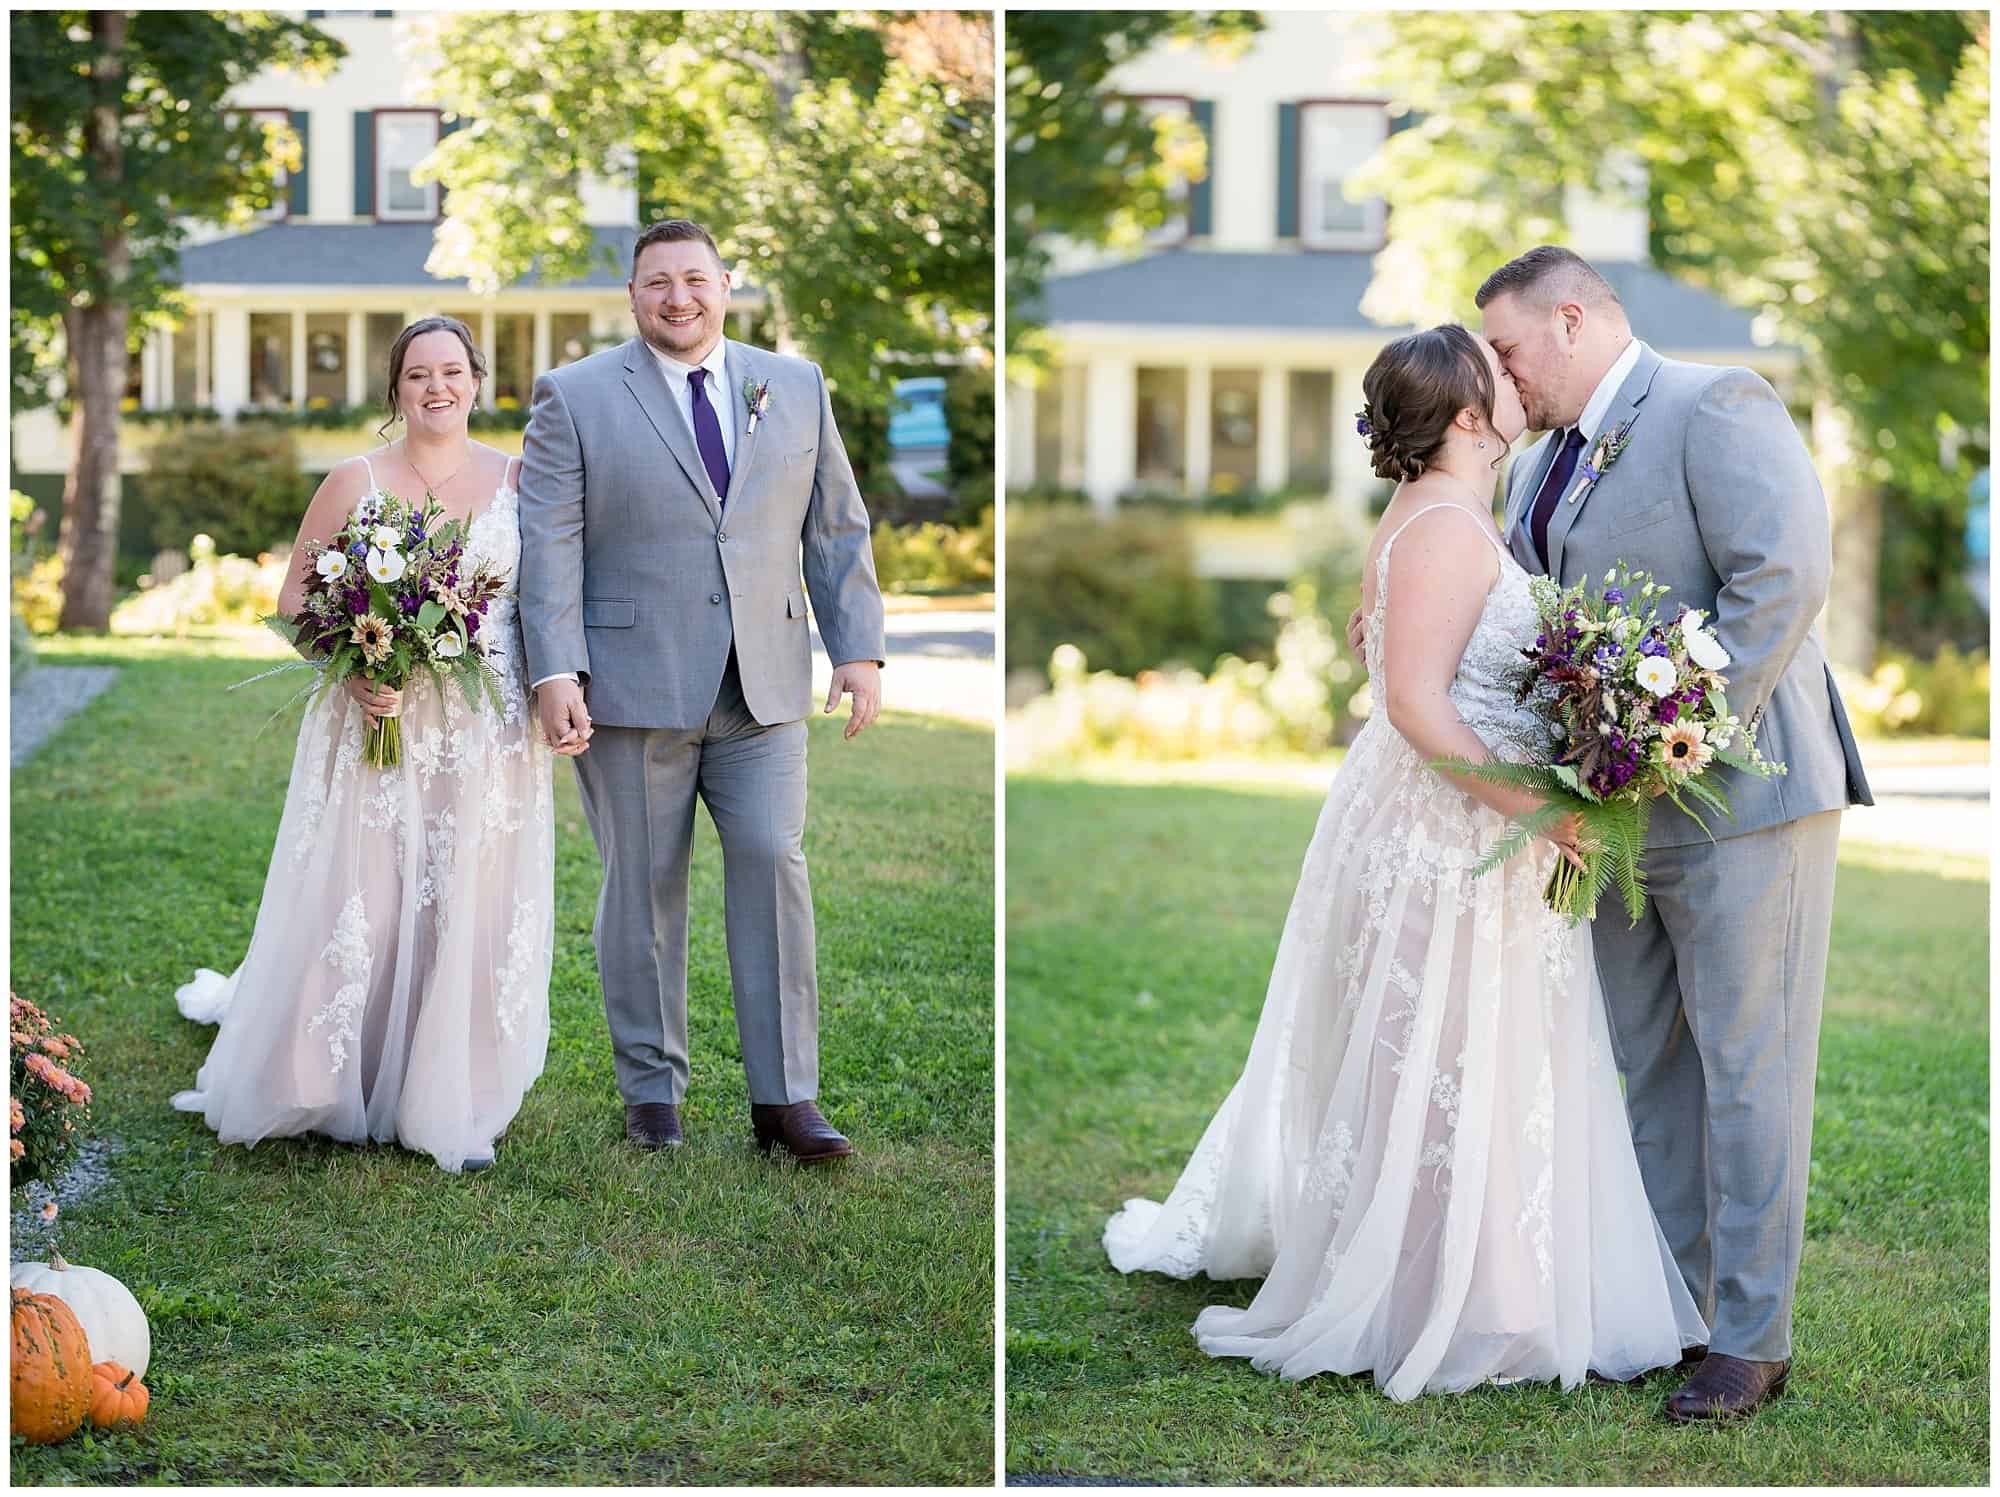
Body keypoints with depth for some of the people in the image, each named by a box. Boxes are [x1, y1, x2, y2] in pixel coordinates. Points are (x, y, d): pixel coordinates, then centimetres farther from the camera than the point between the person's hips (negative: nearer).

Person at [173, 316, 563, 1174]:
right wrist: (352, 669, -13)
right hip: (377, 729, -1)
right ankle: (328, 1091, 16)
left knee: (472, 913, 2)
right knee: (357, 907, -2)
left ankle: (449, 1103, 13)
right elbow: (294, 601, 4)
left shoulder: (517, 481, 7)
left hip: (490, 739, 1)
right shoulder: (355, 482, 3)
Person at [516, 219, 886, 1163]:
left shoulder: (796, 388, 11)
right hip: (631, 685, -2)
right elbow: (549, 543, -5)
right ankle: (653, 1094, 14)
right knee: (643, 885, 3)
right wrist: (555, 670, -14)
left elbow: (837, 529, 12)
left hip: (765, 687, 2)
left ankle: (783, 1099, -1)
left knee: (772, 866, -5)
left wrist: (858, 649, 4)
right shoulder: (574, 397, 1)